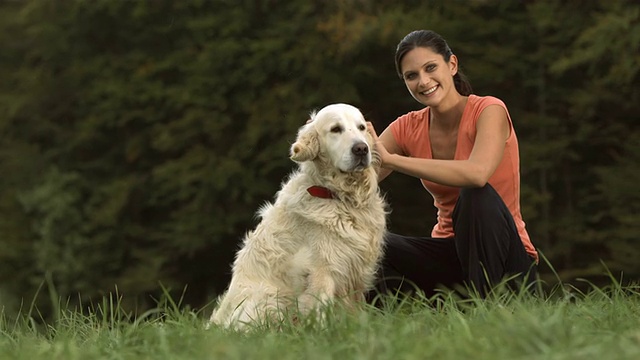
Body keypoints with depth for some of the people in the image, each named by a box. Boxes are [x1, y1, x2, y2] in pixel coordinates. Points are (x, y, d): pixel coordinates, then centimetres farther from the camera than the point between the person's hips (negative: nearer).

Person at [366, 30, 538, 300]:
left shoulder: (489, 111, -13)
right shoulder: (409, 128, 3)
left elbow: (477, 173, -34)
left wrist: (390, 158, -34)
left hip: (505, 262, -4)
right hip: (450, 254, 4)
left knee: (476, 195, -35)